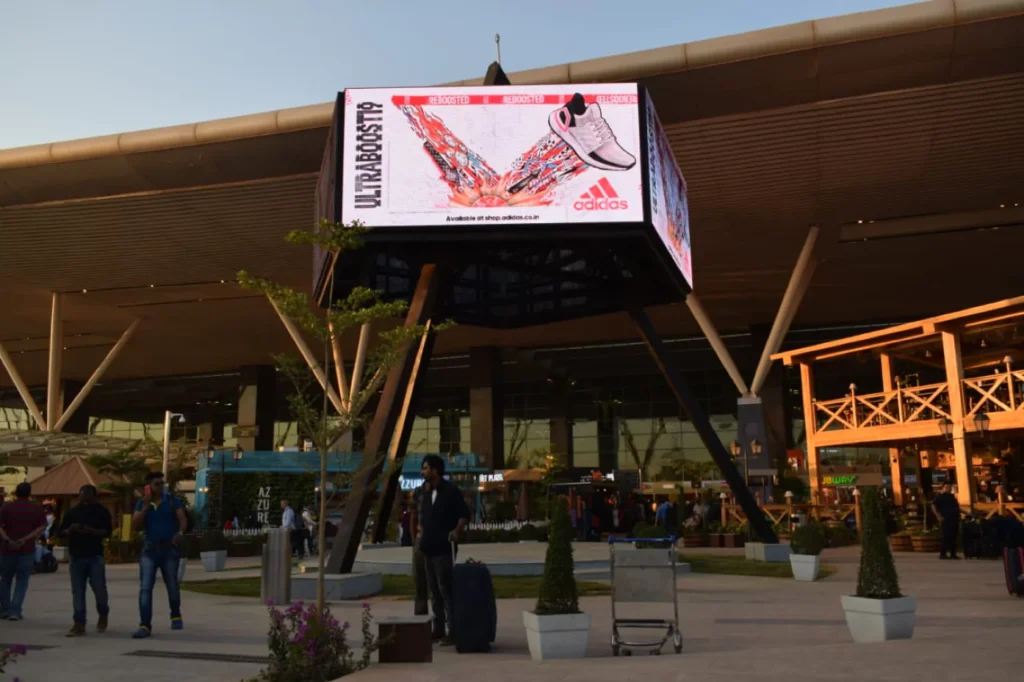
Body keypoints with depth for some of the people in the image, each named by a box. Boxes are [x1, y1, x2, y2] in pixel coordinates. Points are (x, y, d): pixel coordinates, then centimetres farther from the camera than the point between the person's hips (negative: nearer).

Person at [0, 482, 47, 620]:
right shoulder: (37, 509, 1)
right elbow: (42, 528, -8)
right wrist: (25, 539, -12)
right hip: (27, 550, -1)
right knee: (22, 581, 6)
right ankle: (15, 611, -1)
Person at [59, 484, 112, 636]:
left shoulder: (102, 511, 0)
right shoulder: (72, 512, 8)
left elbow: (107, 532, -6)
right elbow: (61, 531, 8)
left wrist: (91, 531, -22)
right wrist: (70, 530, -13)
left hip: (95, 557, -2)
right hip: (76, 557, 3)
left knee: (99, 588, -4)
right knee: (77, 591, 1)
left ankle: (103, 615, 22)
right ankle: (79, 624, 5)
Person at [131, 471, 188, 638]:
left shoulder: (172, 500, -2)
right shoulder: (141, 503, 4)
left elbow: (183, 520, -7)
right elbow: (135, 526, -4)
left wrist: (180, 532, -28)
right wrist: (145, 506, -14)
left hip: (170, 548, -1)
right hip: (150, 549, 1)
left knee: (172, 585, 10)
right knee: (145, 587, -9)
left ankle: (176, 616, 33)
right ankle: (145, 625, -10)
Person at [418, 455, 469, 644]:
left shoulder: (451, 491, -8)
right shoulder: (428, 494, 15)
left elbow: (464, 514, -10)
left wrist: (456, 531, -23)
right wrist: (422, 533, 13)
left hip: (444, 548, -8)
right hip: (429, 548, 8)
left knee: (446, 590, -8)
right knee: (434, 590, 12)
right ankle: (438, 629, 19)